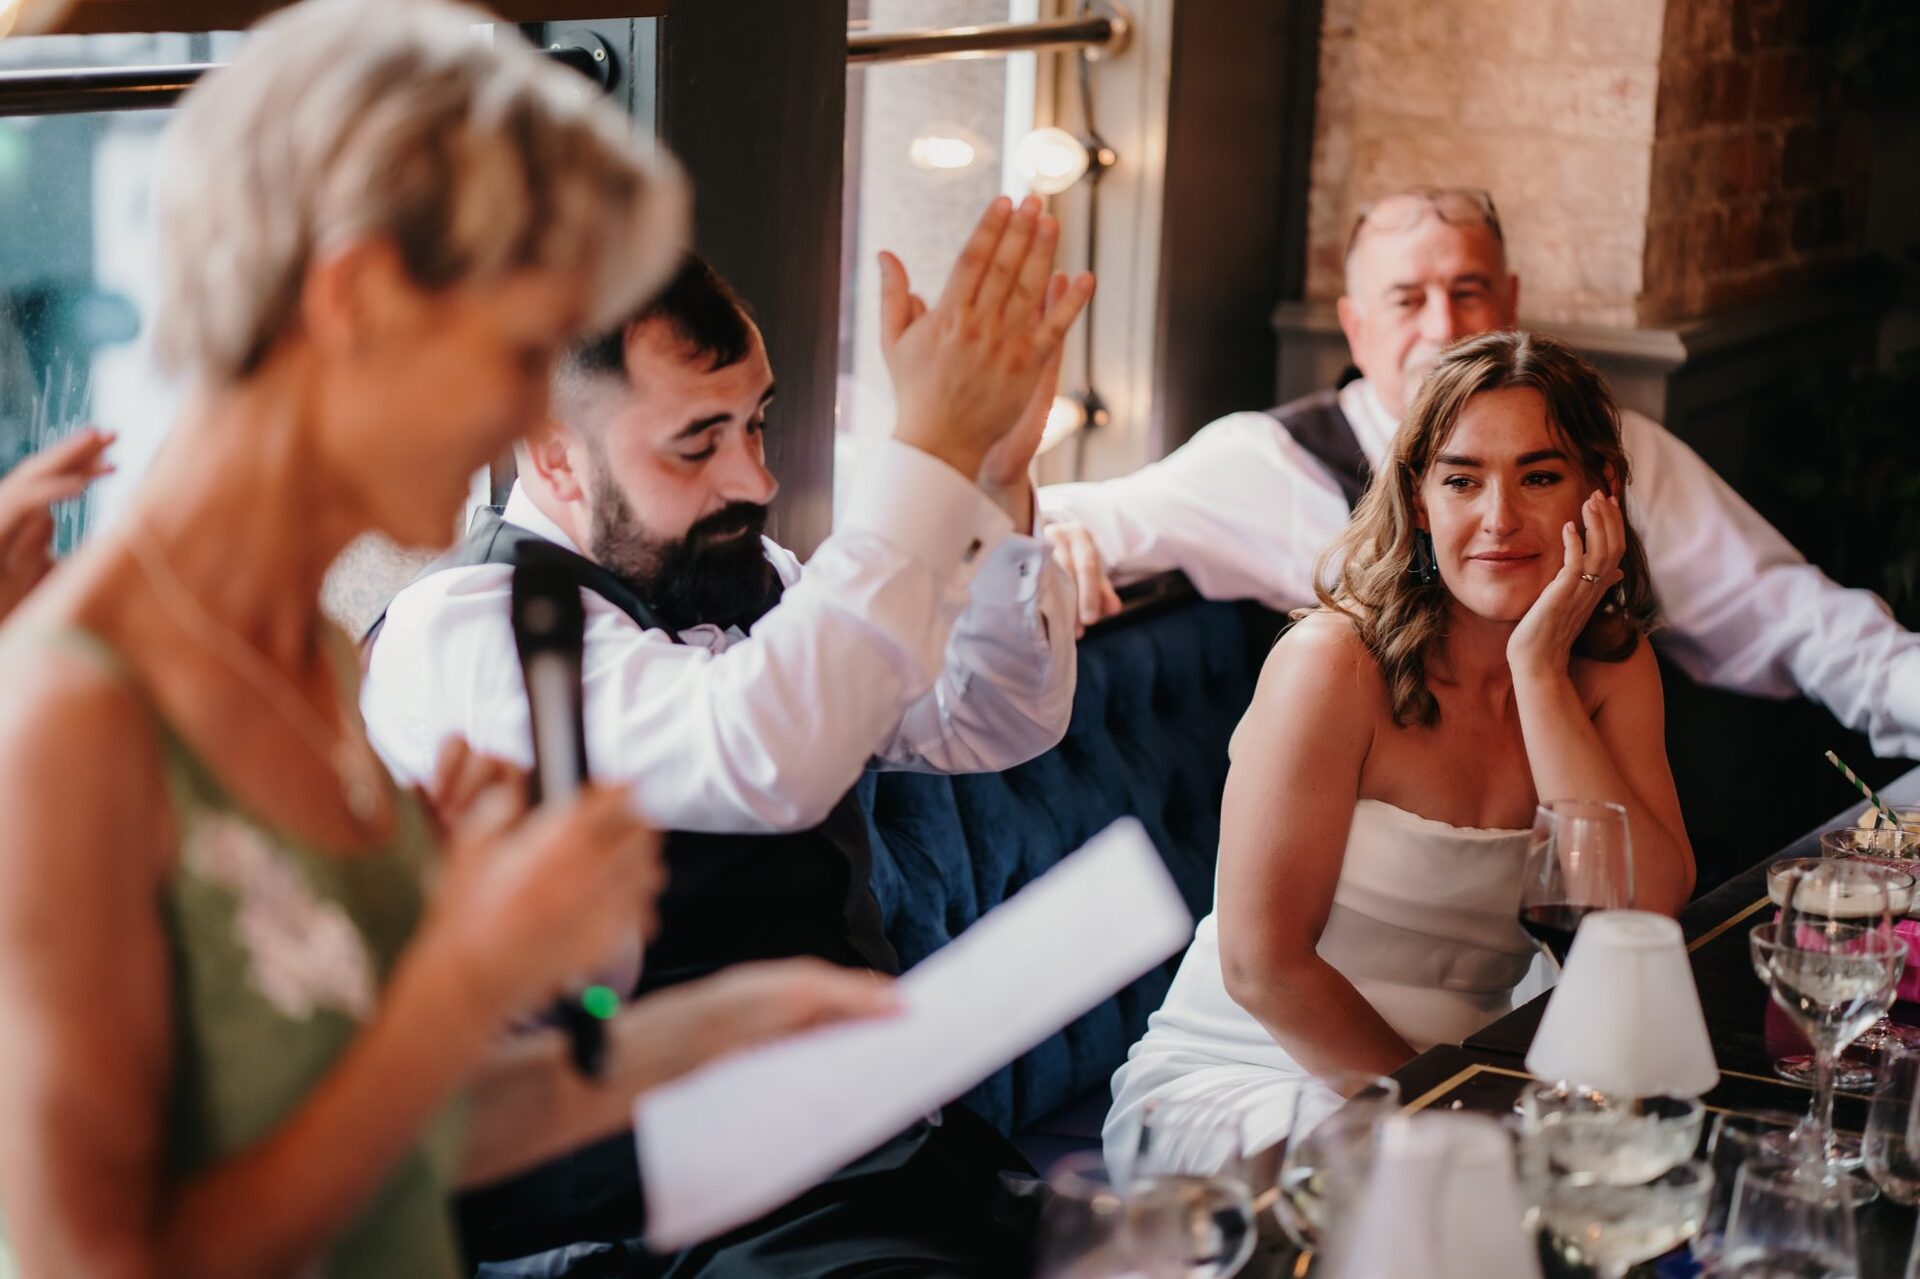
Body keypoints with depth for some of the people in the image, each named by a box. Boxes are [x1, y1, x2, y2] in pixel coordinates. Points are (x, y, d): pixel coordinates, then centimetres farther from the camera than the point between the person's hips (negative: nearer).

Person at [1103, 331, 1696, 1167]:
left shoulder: (1614, 668, 4)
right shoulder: (1334, 664, -13)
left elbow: (1647, 923, -12)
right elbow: (1262, 966, -14)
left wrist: (1541, 672, -15)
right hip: (1237, 1078, -6)